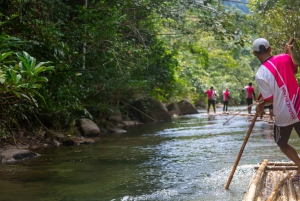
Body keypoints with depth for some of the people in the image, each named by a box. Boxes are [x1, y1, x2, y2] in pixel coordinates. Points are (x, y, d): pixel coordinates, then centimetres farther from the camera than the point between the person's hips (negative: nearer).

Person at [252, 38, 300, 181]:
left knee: (282, 143, 19)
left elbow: (270, 99, -14)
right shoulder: (284, 58, -6)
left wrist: (261, 105, 6)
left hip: (283, 115, -4)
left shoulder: (260, 75, -17)